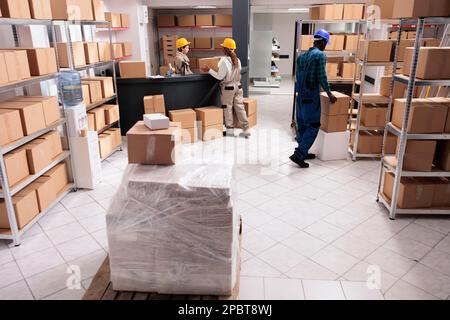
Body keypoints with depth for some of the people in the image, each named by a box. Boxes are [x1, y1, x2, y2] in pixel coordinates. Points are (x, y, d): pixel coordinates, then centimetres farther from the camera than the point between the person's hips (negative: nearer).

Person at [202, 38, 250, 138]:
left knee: (228, 108, 7)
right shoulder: (237, 60, 3)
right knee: (240, 107, 8)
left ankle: (230, 129, 15)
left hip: (228, 88, -5)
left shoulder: (224, 61, -16)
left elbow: (220, 77, -14)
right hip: (238, 86, 6)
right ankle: (245, 129, 9)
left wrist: (209, 70, -8)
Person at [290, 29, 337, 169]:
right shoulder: (320, 55, -10)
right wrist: (329, 93, -3)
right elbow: (322, 76, -14)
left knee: (302, 124, 13)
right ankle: (298, 154, -8)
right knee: (313, 126, -4)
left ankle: (302, 152, 22)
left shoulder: (303, 55, 14)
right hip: (311, 95, -8)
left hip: (301, 94, 8)